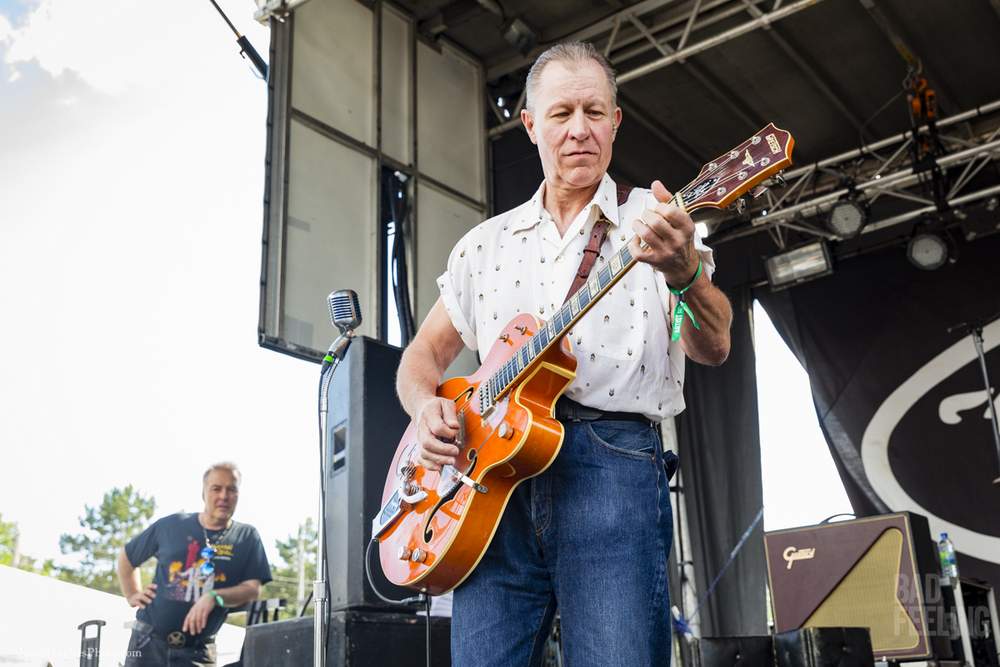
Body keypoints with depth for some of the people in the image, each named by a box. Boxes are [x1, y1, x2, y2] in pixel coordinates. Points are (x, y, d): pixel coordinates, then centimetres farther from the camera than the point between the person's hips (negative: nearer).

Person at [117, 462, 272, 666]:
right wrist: (132, 595, 8)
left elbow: (253, 588, -8)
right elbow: (126, 557, 19)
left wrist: (214, 598, -23)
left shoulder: (247, 537, 2)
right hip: (150, 640, 1)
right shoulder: (171, 526, 4)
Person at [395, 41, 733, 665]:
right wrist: (427, 406, 0)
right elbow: (423, 354, 23)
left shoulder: (658, 220, 7)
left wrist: (684, 271, -30)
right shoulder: (485, 243, 18)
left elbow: (713, 346, -8)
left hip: (614, 461, -3)